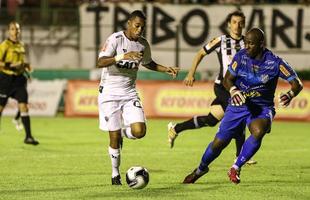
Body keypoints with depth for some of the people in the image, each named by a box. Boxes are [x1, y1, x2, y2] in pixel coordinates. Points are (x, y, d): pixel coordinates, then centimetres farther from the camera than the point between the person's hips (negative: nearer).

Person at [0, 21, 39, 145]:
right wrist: (11, 65, -23)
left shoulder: (21, 46, 13)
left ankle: (28, 136, -7)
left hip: (19, 79, 5)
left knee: (23, 106, -5)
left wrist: (26, 65, 9)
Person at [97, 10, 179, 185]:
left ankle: (122, 134, 20)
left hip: (130, 93, 4)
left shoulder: (143, 44, 4)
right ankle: (115, 173, 19)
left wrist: (166, 69, 10)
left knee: (139, 131, -16)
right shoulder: (116, 39, -14)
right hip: (110, 93, -4)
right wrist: (123, 56, -37)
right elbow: (101, 62, -25)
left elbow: (148, 63, 24)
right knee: (114, 138, -4)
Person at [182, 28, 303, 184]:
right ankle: (201, 169, 31)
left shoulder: (274, 63, -15)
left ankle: (236, 168, -14)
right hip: (239, 105, 2)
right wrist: (233, 91, -24)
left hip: (262, 108, -2)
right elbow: (228, 79, -1)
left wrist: (290, 95, -36)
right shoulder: (241, 57, -8)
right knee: (219, 142, 0)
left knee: (258, 131, -34)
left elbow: (297, 83, -13)